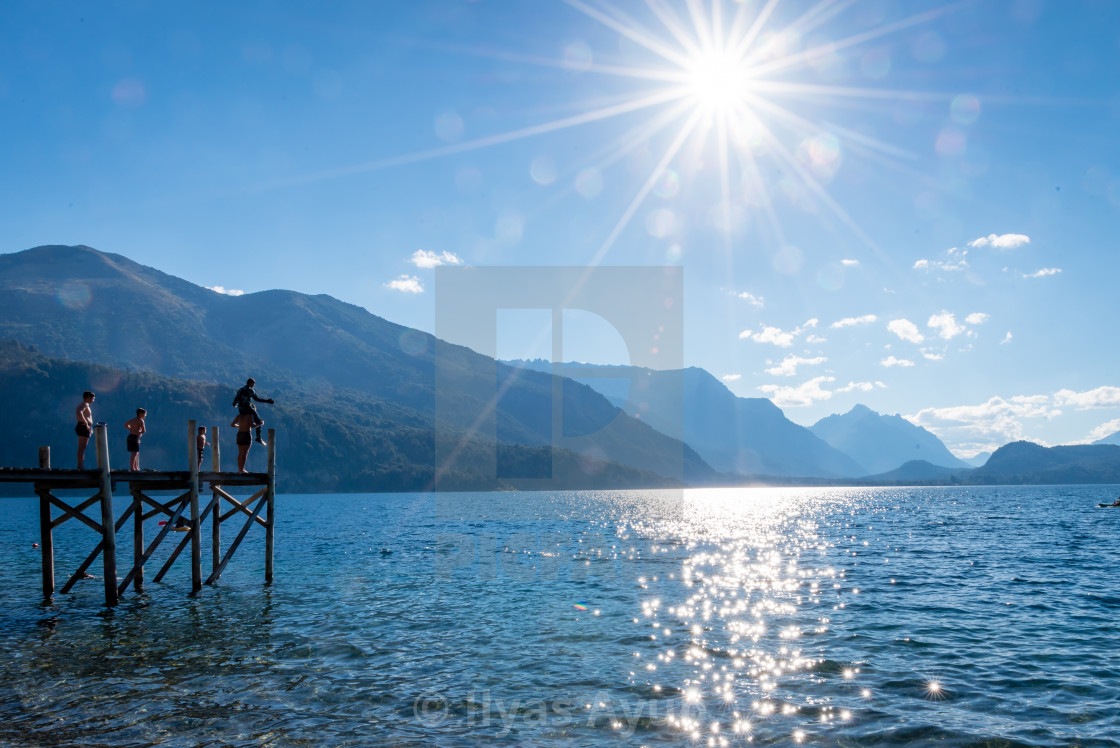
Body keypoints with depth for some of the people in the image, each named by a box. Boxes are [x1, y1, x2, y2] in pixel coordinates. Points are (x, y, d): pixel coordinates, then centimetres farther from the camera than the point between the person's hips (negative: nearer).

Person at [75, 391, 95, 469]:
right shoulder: (84, 404, -9)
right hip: (84, 428, -11)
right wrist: (86, 424, -24)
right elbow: (79, 413, -29)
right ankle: (81, 466, -17)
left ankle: (79, 466, 12)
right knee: (82, 448, -13)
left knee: (81, 448, 10)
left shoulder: (84, 405, 22)